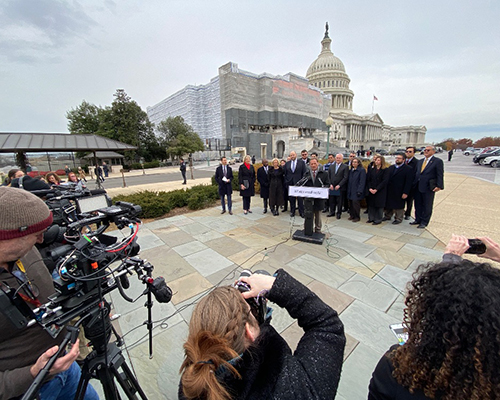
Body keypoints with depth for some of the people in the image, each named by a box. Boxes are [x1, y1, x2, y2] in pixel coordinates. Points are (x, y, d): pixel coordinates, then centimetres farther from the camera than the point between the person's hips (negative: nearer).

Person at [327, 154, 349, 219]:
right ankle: (332, 212, 23)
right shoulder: (331, 166, 12)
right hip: (332, 187, 4)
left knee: (339, 202, 5)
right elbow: (329, 177, 10)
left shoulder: (345, 167, -1)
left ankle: (339, 213, 18)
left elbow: (345, 178, -8)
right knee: (331, 201, 8)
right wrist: (330, 184, -3)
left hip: (340, 188, -3)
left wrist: (339, 185, -14)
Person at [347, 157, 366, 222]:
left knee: (355, 203, -5)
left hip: (356, 191, -6)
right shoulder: (351, 170, 14)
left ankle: (357, 217, 9)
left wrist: (359, 191, -19)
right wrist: (348, 189, 12)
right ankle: (352, 215, 21)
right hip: (350, 191, 6)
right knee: (350, 203, 8)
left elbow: (362, 182, -13)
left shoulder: (362, 170, -7)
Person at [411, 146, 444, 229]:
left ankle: (424, 222, 16)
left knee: (427, 206, 6)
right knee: (418, 205, 13)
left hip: (428, 188, -6)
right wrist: (414, 184, 9)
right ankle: (418, 220, 26)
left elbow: (440, 175, -9)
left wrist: (439, 186, -18)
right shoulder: (420, 161, 15)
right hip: (418, 187, 6)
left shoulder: (438, 161, -3)